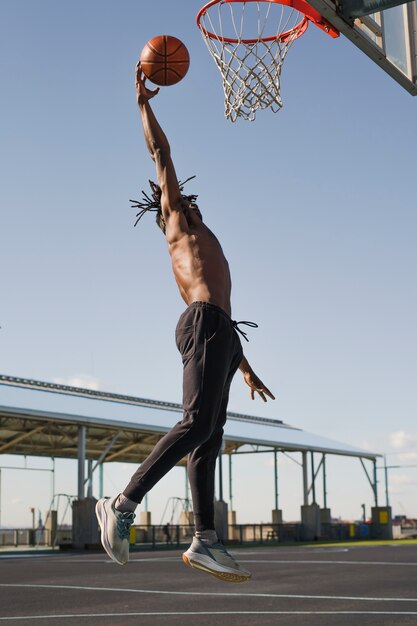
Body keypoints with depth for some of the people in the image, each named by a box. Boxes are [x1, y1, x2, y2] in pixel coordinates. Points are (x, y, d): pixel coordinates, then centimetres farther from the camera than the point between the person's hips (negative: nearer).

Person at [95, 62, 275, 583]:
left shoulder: (198, 249, 35)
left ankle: (205, 541, -7)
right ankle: (123, 503, -20)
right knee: (198, 423, -21)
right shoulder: (177, 221, 16)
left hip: (217, 328, 9)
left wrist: (245, 367, 29)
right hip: (204, 323, -9)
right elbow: (161, 153, 11)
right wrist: (143, 103, 19)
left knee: (208, 438, -2)